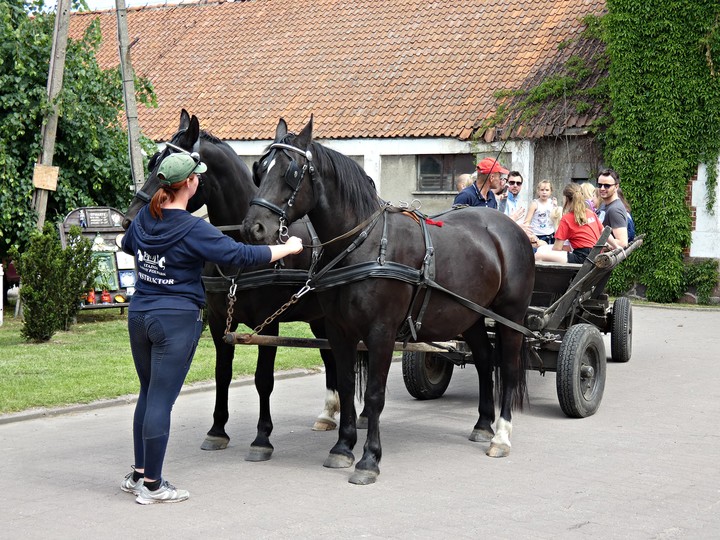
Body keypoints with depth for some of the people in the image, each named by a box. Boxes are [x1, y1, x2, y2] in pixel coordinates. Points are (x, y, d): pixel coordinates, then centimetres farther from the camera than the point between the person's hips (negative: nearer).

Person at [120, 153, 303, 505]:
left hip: (139, 314, 7)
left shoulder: (144, 219, 4)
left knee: (148, 394, 18)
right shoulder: (193, 230, -17)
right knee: (161, 400, -3)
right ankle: (151, 485, 4)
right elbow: (242, 255, -17)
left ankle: (138, 474, 25)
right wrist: (288, 248, -3)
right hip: (176, 320, -7)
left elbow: (127, 245, 26)